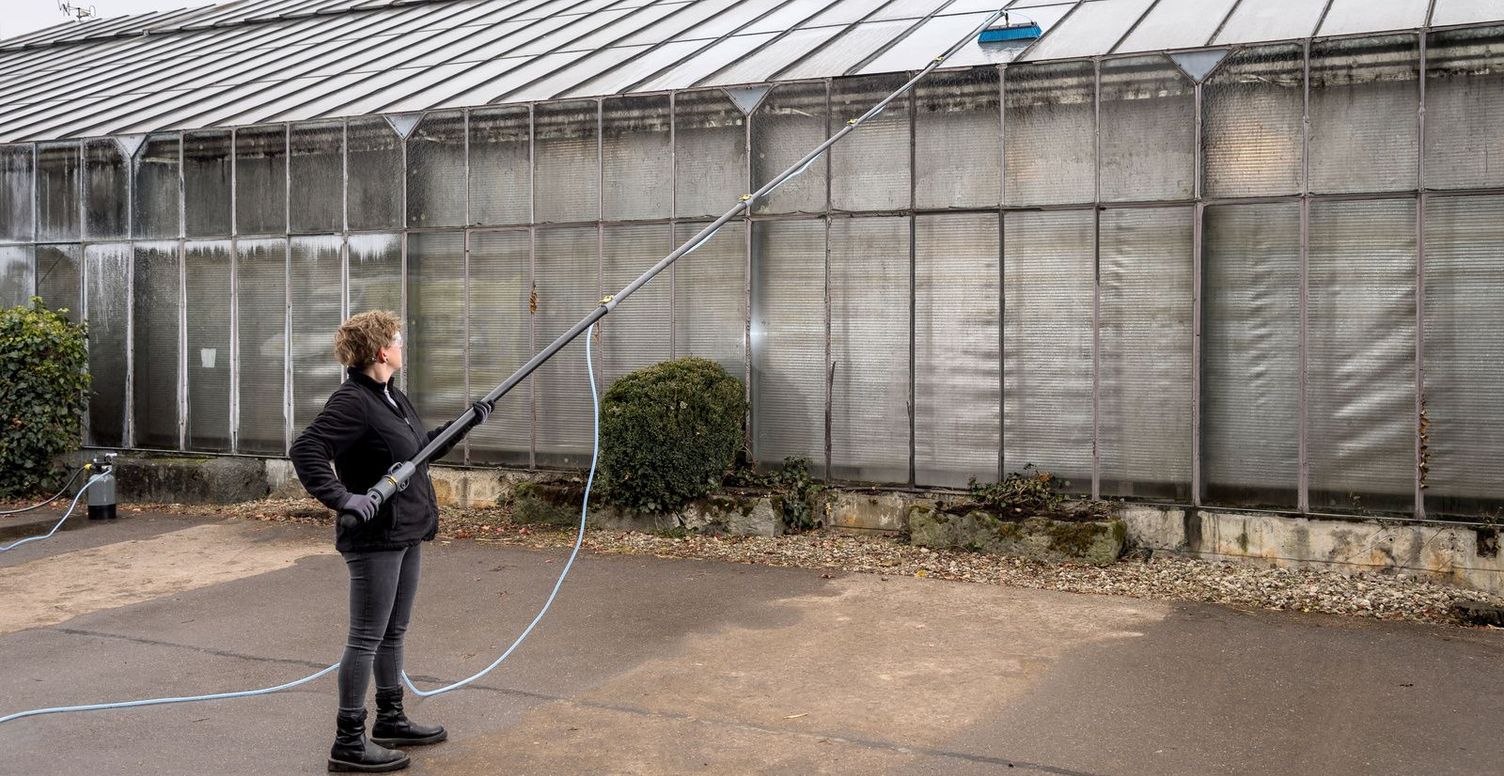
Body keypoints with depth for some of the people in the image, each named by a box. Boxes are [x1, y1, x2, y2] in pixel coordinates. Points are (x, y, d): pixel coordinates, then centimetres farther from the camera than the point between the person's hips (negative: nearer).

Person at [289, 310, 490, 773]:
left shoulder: (392, 399, 12)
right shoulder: (351, 401, -18)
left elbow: (418, 448, 26)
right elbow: (305, 450, -26)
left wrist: (463, 424, 20)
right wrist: (342, 497, -32)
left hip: (405, 534, 10)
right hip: (374, 537, -10)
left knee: (393, 632, 19)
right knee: (367, 638, -3)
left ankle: (391, 720, 32)